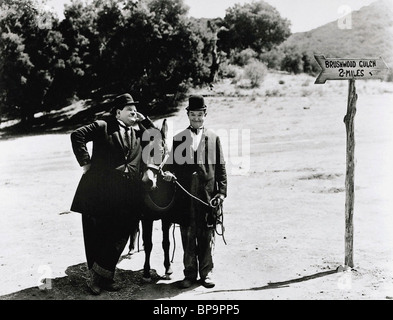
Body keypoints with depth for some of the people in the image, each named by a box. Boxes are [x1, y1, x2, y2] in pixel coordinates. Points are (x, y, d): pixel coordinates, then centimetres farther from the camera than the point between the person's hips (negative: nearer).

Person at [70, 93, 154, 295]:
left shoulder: (138, 133, 20)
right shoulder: (103, 127, 2)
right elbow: (77, 135, -7)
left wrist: (143, 120, 12)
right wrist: (85, 162, -10)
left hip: (126, 196, 5)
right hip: (100, 192, -5)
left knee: (119, 235, 2)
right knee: (97, 236, 3)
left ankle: (104, 276, 16)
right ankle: (95, 278, 16)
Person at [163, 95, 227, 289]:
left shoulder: (213, 138, 8)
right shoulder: (178, 138, 9)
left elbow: (220, 167, 6)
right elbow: (172, 163, 9)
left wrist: (221, 192, -1)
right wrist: (168, 173, -14)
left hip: (208, 195, 0)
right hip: (186, 196, 0)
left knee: (206, 236, 6)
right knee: (188, 236, 6)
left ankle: (206, 272, 20)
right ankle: (190, 273, 18)